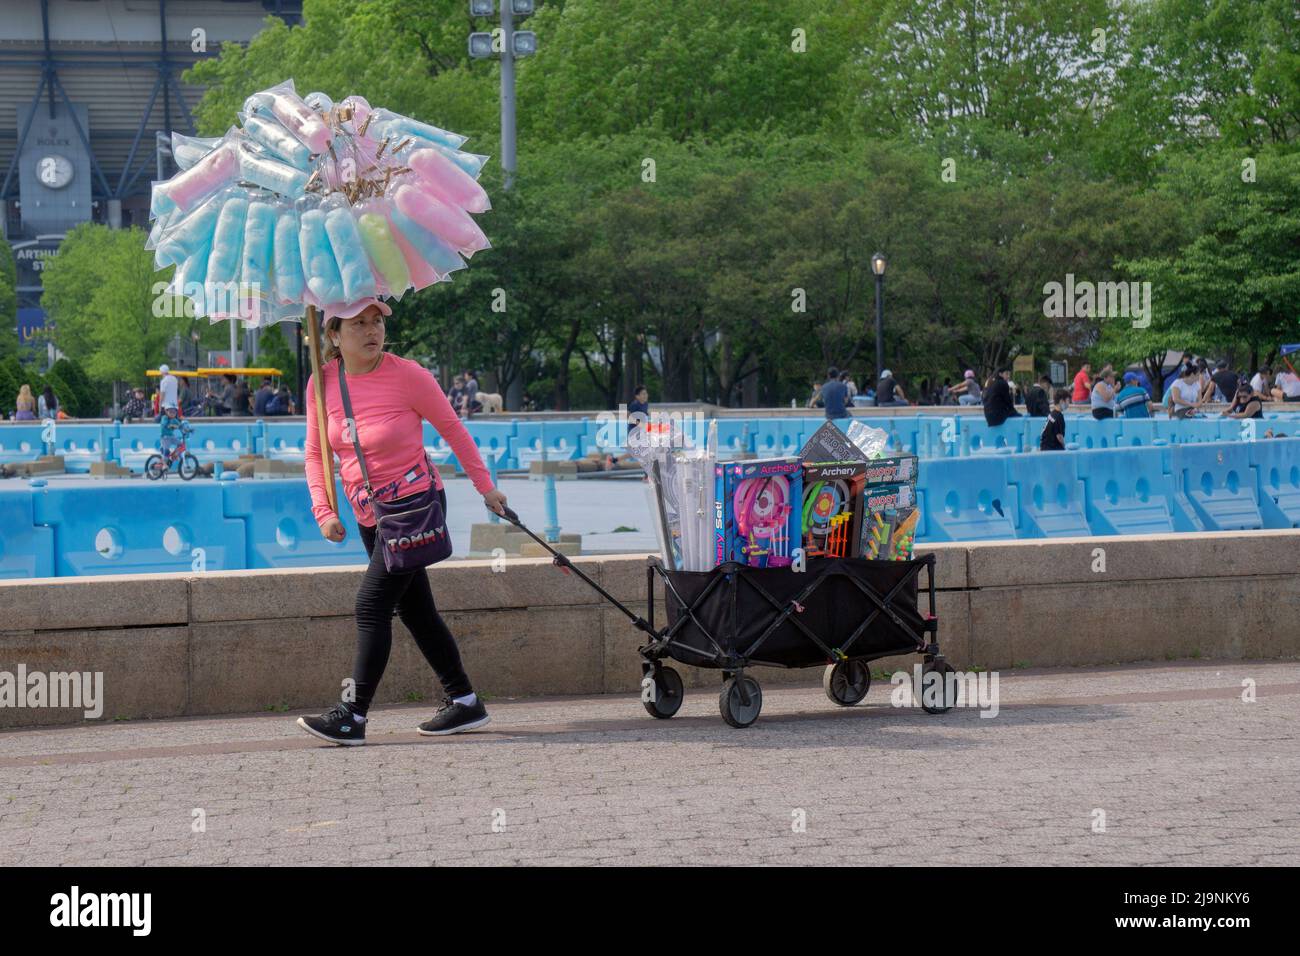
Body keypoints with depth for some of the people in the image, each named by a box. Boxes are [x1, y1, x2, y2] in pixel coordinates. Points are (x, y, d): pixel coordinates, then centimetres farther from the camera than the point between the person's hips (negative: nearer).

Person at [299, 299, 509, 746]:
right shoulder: (322, 382, -3)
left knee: (372, 605, -14)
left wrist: (486, 488, 3)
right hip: (370, 514, 6)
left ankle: (352, 717, -13)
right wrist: (323, 512, -6)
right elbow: (315, 454, 7)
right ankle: (464, 703, 23)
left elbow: (452, 428, -3)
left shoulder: (406, 375, -16)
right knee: (414, 608, 12)